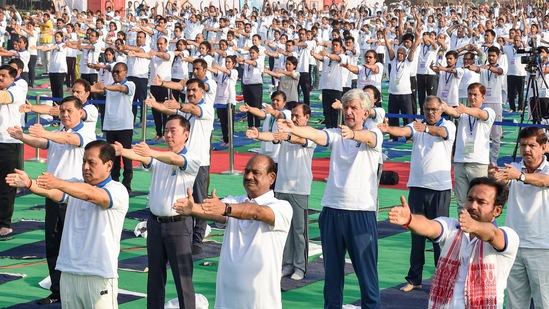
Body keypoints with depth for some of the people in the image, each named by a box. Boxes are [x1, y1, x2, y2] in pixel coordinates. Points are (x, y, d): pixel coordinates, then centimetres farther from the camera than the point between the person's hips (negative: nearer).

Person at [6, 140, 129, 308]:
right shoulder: (75, 186, 10)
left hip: (100, 276, -5)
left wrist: (59, 183, -42)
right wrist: (29, 183, -31)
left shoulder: (117, 190, -7)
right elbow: (52, 193, -10)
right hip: (68, 273, 5)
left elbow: (91, 194, -28)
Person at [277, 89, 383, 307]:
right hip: (332, 209, 3)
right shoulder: (336, 134, 8)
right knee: (332, 266, 12)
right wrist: (294, 129, -34)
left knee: (366, 268, 1)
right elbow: (316, 135, -12)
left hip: (362, 211, -3)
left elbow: (368, 138, -23)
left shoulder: (375, 134, 1)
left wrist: (352, 134, -47)